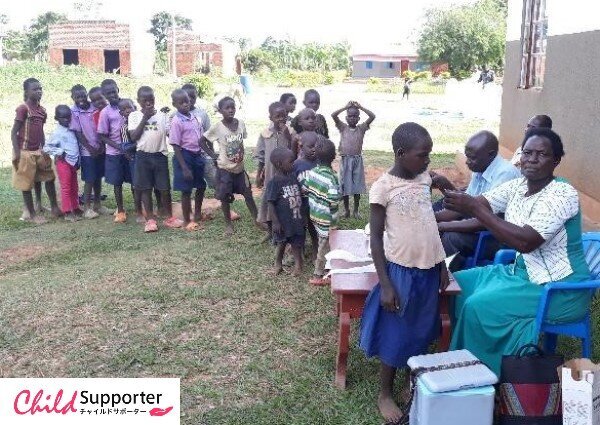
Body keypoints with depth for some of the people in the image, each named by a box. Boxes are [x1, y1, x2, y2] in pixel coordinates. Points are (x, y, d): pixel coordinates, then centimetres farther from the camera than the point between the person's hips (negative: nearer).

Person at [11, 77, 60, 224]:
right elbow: (14, 132, -14)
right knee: (26, 184, 4)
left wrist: (44, 149, 13)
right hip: (25, 152, -7)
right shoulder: (23, 108, -14)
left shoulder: (42, 110, 7)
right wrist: (16, 153, -18)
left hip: (38, 151, 7)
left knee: (49, 178, 11)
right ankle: (32, 214, 13)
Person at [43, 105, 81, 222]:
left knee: (74, 187, 15)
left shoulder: (71, 131, 8)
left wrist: (78, 160, 9)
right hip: (63, 162, -7)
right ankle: (67, 212, 3)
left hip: (73, 162, 7)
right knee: (66, 188, -2)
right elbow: (46, 148, -13)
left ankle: (76, 208, 26)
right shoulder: (58, 133, -12)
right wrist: (60, 152, -15)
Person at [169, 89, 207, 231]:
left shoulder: (195, 117, 5)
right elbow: (176, 146, -15)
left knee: (201, 186, 18)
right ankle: (187, 221, 16)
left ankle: (197, 214, 38)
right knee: (186, 190, 2)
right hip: (185, 156, -7)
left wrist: (205, 155, 11)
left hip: (197, 155, 7)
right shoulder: (176, 122, -14)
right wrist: (184, 167, -19)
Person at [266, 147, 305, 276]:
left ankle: (298, 263, 29)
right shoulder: (274, 182, -17)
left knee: (297, 242, 14)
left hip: (297, 218, 5)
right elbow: (270, 204, -16)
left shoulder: (293, 177, 1)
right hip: (283, 221, -4)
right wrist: (275, 222, -17)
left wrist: (303, 216, 12)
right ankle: (278, 264, 33)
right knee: (281, 243, 13)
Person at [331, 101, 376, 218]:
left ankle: (356, 210, 19)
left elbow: (372, 116, -9)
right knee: (345, 186, 6)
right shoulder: (343, 128, 1)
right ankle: (346, 209, 21)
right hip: (345, 160, 0)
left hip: (357, 160, 1)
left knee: (357, 187, 7)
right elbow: (333, 115, -11)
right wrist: (346, 107, -6)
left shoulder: (362, 128, 2)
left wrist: (360, 107, -6)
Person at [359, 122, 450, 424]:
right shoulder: (383, 188, -15)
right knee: (396, 334, 6)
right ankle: (385, 394, 24)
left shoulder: (425, 179, 4)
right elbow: (376, 238, -12)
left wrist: (442, 264, 14)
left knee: (422, 331, 17)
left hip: (429, 269, 6)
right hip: (402, 271, -6)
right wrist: (385, 285, -15)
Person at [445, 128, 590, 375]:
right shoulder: (517, 186, 2)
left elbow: (526, 242, -33)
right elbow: (478, 204, -3)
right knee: (460, 283, 3)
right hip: (524, 272, 9)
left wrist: (475, 209, -35)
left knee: (478, 306, -22)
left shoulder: (562, 194, -22)